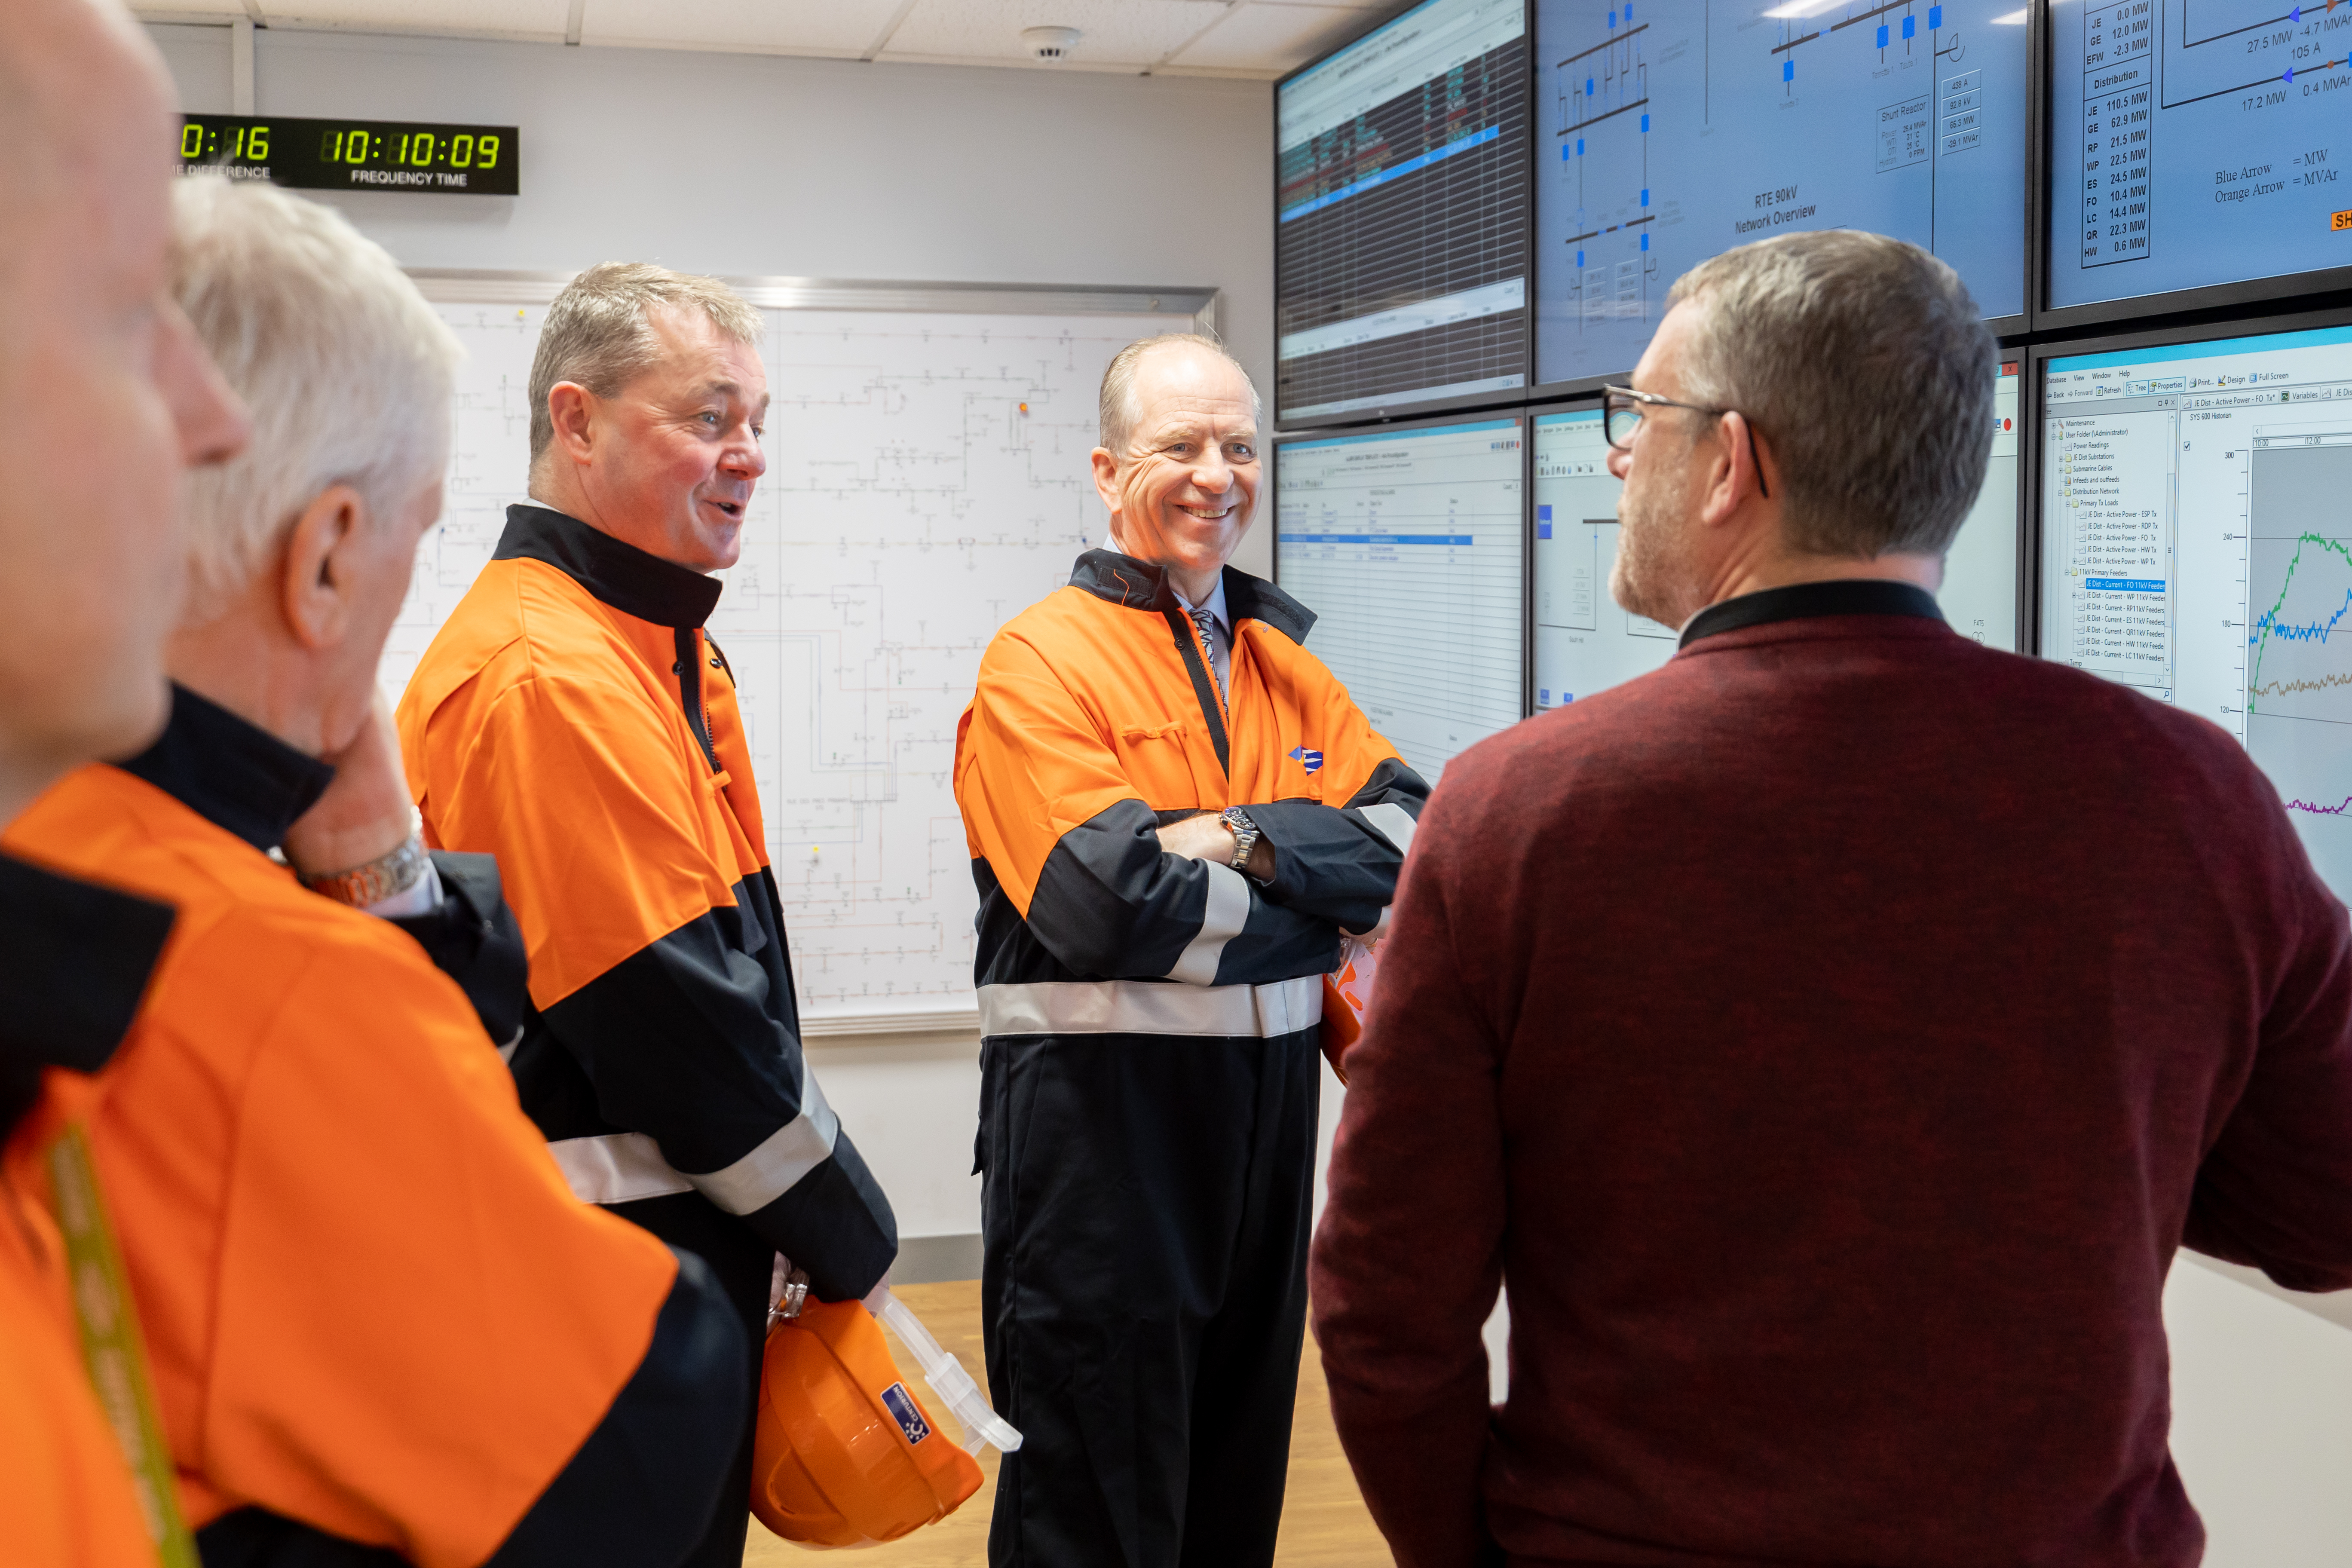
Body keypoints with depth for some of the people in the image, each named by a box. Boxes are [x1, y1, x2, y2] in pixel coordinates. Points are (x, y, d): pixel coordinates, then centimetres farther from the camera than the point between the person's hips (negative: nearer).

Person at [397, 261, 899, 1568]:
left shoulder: (655, 651, 12)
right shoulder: (550, 677, -21)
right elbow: (682, 1019, -23)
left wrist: (830, 1224, 11)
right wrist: (851, 1239, -11)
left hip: (675, 1256, 10)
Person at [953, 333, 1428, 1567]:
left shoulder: (1285, 664, 11)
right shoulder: (1042, 660, -9)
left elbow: (1414, 833, -3)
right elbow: (1113, 901, -22)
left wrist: (1250, 841, -18)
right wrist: (1328, 881, -10)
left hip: (1267, 1107, 6)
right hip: (1099, 1127, -6)